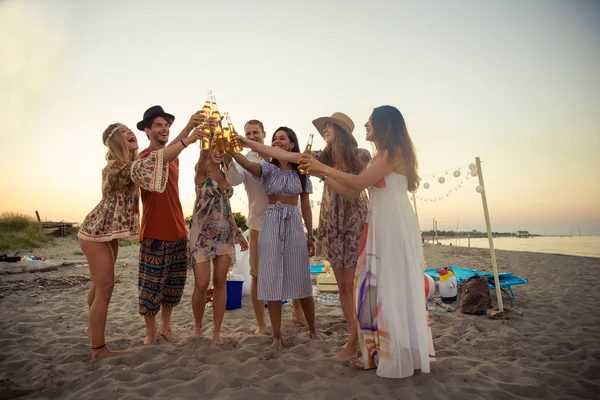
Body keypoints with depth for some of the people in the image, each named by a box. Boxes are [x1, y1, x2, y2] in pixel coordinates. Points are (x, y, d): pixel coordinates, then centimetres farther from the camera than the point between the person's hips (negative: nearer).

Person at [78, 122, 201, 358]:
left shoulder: (130, 163, 7)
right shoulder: (116, 167, -27)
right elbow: (151, 162, -40)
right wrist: (188, 140, -46)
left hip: (107, 232, 10)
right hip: (96, 233, -10)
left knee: (99, 283, 23)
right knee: (105, 287, -4)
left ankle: (93, 327, 44)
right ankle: (99, 349, 9)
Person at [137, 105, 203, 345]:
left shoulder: (174, 158, 15)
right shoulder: (144, 157, -8)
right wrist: (187, 130, -44)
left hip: (177, 230, 7)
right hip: (154, 231, -7)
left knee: (174, 283, 13)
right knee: (151, 284, 3)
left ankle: (165, 326, 29)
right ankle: (151, 331, 19)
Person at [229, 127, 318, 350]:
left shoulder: (301, 172, 8)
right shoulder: (268, 169, 3)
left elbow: (305, 206, 9)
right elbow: (247, 163, -19)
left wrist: (310, 235, 8)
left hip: (294, 224, 1)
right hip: (271, 224, 0)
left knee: (301, 280, 6)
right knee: (272, 280, 1)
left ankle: (313, 329, 27)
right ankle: (277, 335, 14)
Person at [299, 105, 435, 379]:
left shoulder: (394, 151, -7)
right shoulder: (379, 157, 19)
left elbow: (358, 182, -15)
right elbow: (350, 192, 14)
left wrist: (324, 167, -6)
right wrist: (321, 174, 11)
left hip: (395, 224, -9)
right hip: (380, 225, 9)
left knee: (394, 287, -2)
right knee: (375, 287, 9)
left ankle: (402, 357, 13)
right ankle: (381, 352, 22)